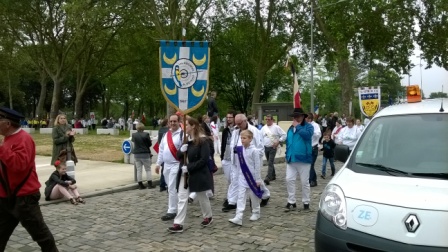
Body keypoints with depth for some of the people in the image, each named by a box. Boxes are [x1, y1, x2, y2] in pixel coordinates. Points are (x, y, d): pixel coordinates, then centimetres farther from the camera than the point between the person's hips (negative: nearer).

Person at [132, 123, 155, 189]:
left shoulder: (134, 135, -5)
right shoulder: (146, 134, -13)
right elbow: (150, 144, -5)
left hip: (136, 154, 3)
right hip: (145, 153, -2)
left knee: (139, 170, 9)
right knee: (148, 169, 6)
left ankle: (140, 185, 10)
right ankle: (150, 184, 4)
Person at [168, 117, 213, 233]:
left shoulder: (202, 141, -14)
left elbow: (204, 160, -18)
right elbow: (179, 157, 12)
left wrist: (189, 167, -21)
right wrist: (181, 151, -11)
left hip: (198, 175, -6)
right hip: (185, 174, 6)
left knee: (202, 197, 12)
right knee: (182, 198, 1)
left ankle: (208, 217, 35)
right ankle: (178, 224, 4)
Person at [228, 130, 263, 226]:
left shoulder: (254, 151, -13)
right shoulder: (239, 149, 2)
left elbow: (257, 166, -11)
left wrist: (258, 179, -10)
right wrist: (238, 175, 13)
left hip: (252, 177, -4)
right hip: (242, 177, 4)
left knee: (253, 196, 11)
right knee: (241, 197, -3)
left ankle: (256, 213, 31)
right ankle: (238, 218, -8)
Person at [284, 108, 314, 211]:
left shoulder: (308, 126, -3)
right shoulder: (290, 128, 14)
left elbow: (307, 135, -26)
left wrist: (297, 126, -15)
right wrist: (287, 154, 11)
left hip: (303, 158, -5)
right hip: (291, 159, 5)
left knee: (305, 182, 5)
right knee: (289, 180, 0)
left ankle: (306, 202, 18)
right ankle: (291, 202, 10)